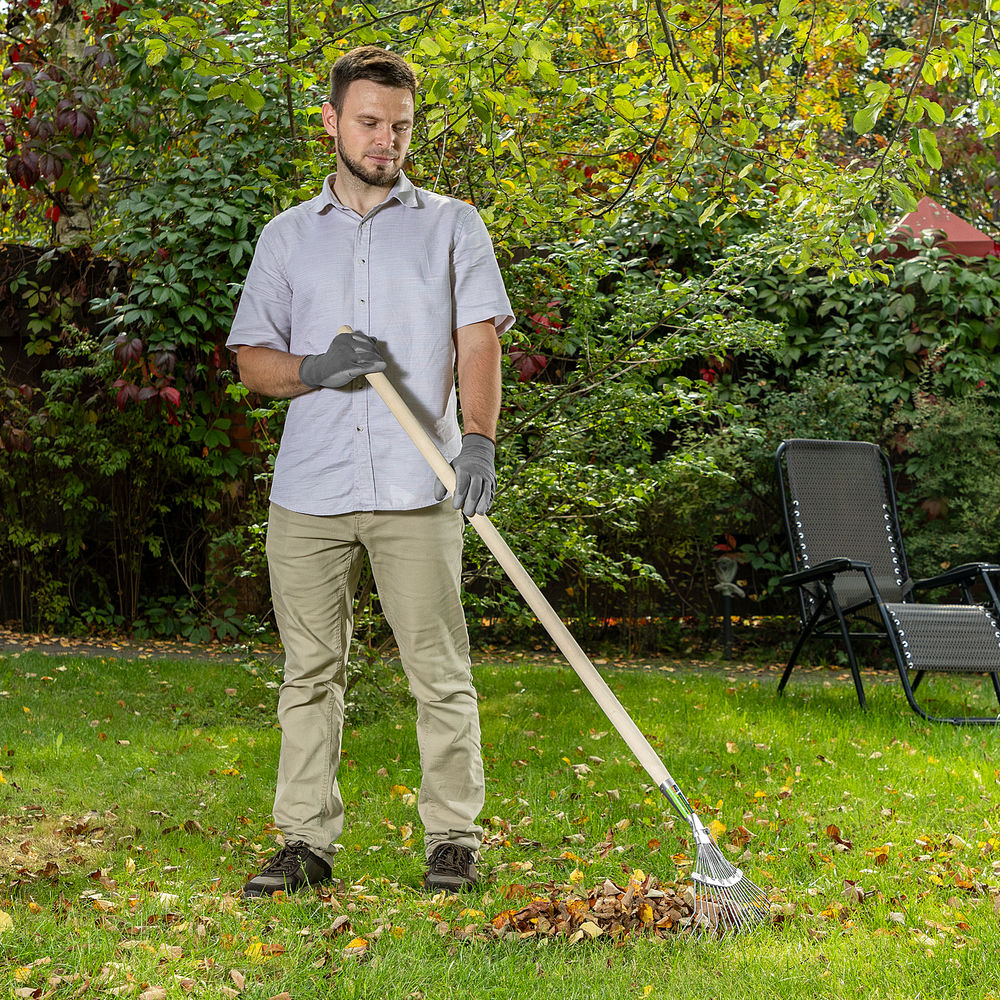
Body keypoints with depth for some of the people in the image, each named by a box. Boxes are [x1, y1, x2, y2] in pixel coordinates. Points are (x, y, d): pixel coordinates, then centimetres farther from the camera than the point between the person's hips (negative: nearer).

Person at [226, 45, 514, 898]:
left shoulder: (451, 225, 9)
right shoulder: (287, 236, 15)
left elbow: (479, 340, -2)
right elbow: (250, 357, 12)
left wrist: (479, 440, -18)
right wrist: (317, 368, -9)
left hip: (418, 490, -2)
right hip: (309, 492, 2)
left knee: (441, 671, 0)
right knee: (311, 671, 5)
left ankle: (453, 838, 9)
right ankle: (307, 840, 13)